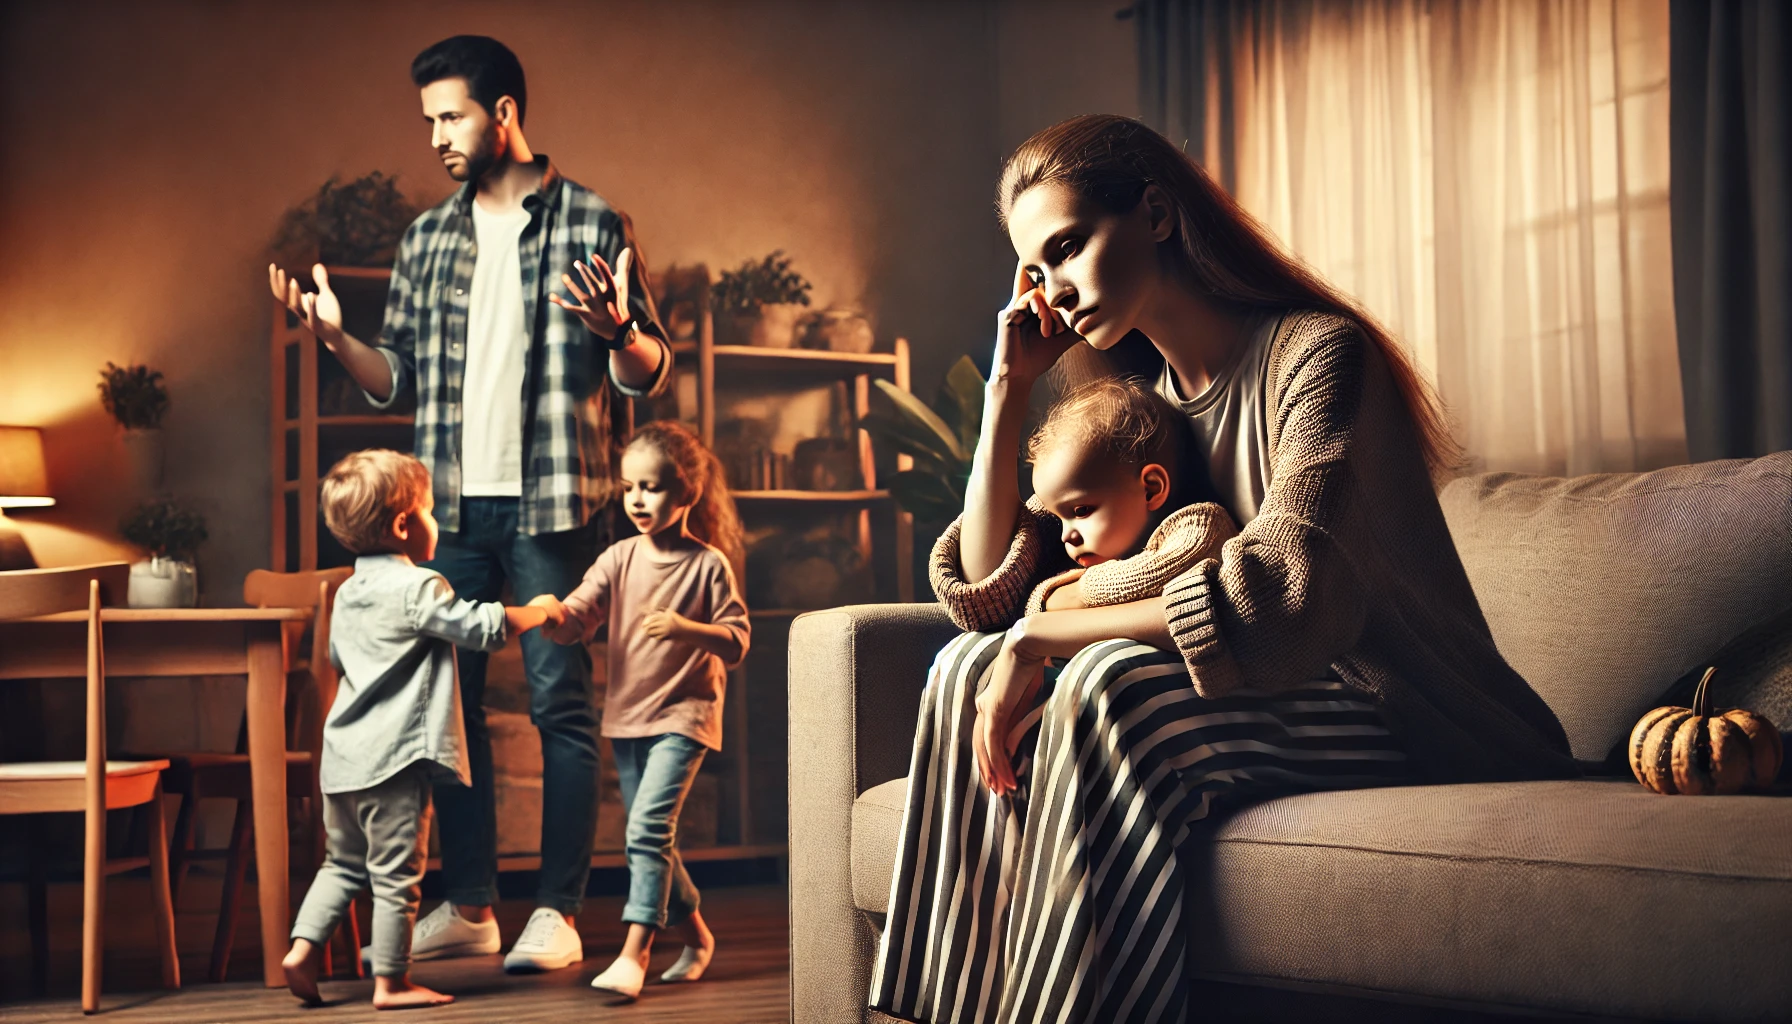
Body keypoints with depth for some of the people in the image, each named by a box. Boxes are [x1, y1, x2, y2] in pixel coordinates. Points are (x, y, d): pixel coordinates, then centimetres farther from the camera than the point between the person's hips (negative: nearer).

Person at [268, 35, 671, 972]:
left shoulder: (592, 225, 0)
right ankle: (468, 905, 17)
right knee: (450, 701, 7)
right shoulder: (426, 241, 14)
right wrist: (334, 336, -3)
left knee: (561, 703, -2)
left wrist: (617, 328, -22)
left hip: (551, 504, -5)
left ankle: (556, 912, 4)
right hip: (453, 507, 5)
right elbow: (398, 379, 14)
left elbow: (649, 376, -1)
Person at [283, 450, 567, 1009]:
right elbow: (486, 626, -15)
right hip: (395, 757, -8)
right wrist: (538, 610, 2)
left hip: (343, 754, 8)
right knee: (396, 873, 0)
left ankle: (303, 947, 12)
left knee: (343, 862, 21)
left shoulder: (349, 592, 13)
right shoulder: (419, 588, -13)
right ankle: (391, 982, 6)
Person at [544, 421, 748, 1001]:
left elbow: (737, 641, -9)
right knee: (653, 837, 13)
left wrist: (686, 628, -26)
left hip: (684, 715, -6)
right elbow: (577, 618, -7)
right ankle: (695, 936, 31)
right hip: (627, 715, 6)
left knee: (648, 827, -17)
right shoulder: (619, 560, 3)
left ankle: (634, 953, -16)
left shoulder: (708, 565, -7)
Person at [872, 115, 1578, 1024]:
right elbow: (989, 593, 7)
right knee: (969, 669, -9)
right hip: (1271, 707, 7)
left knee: (1113, 684, -31)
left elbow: (1281, 597, -29)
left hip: (1411, 732, -7)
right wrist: (1010, 383, 3)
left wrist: (1040, 637, -26)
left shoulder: (1318, 353, -13)